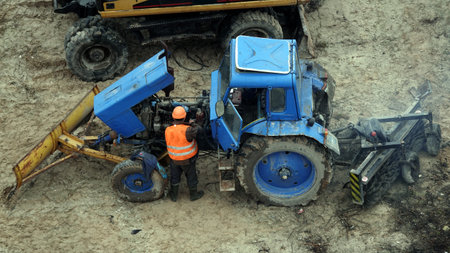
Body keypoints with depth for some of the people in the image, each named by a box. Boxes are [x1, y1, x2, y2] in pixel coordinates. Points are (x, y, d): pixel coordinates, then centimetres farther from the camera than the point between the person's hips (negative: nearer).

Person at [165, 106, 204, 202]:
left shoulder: (168, 130, -19)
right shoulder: (187, 130, -32)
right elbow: (197, 129, -16)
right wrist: (192, 123, 4)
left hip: (174, 159, 3)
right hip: (187, 159, -3)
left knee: (175, 177, 24)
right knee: (191, 176, 21)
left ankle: (174, 195, 41)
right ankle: (193, 194, 41)